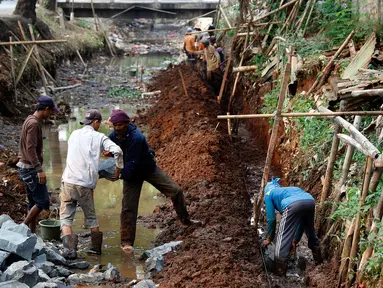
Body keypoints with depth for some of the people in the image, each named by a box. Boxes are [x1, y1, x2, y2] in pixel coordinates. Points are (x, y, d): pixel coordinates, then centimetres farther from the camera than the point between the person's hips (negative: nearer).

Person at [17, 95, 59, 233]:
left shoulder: (30, 120, 13)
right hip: (30, 168, -10)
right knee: (43, 202, -7)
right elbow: (31, 148, -25)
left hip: (25, 167, 10)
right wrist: (40, 170, -28)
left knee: (34, 203, 12)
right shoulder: (33, 123, -17)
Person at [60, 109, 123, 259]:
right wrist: (118, 169, 4)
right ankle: (96, 247, 27)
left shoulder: (74, 134, 15)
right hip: (86, 185, -1)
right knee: (91, 216, 19)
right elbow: (117, 151, -10)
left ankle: (69, 249, -11)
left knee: (66, 217, 6)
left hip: (69, 181, 2)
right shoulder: (99, 137, 4)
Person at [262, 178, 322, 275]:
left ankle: (280, 271, 8)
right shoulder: (287, 190, 44)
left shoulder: (268, 194, 30)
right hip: (310, 201, 6)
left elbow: (271, 219, 24)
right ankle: (318, 260, 44)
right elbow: (301, 219, 43)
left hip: (293, 205, -6)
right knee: (310, 231, 30)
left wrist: (269, 239, 36)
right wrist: (296, 239, 48)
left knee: (283, 236, 7)